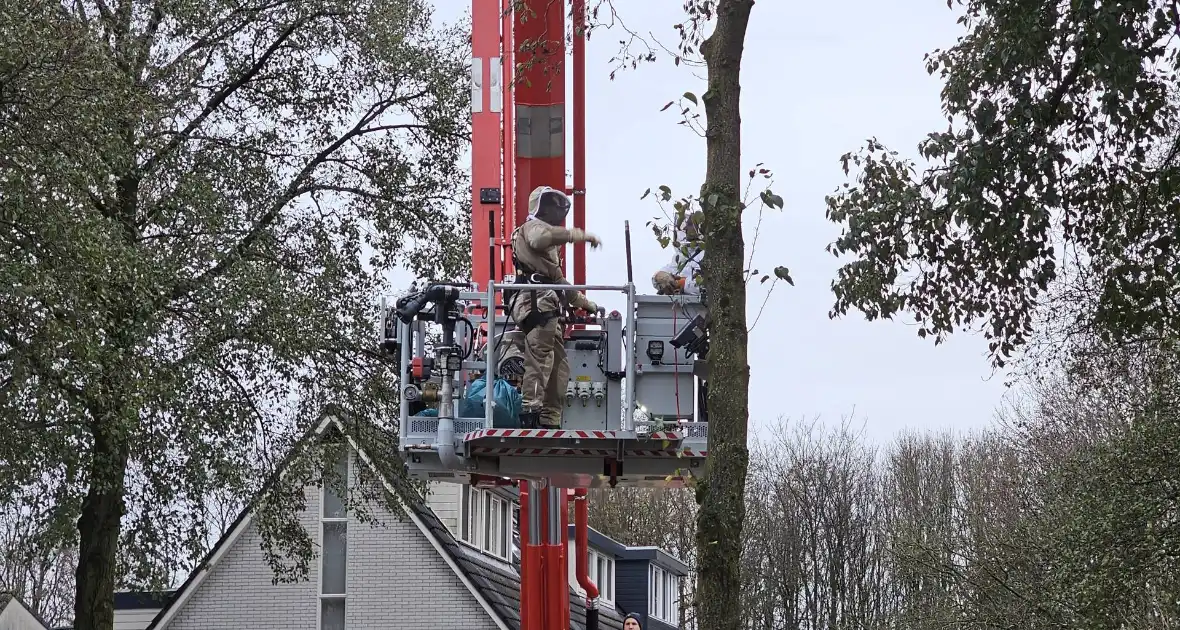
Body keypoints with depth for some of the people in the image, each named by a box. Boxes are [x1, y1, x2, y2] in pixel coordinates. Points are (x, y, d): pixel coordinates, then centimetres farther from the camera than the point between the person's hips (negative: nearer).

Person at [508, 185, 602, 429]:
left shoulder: (548, 247, 37)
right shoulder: (533, 227, 4)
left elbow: (558, 279, 43)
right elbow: (543, 237, -24)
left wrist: (584, 302, 43)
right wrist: (581, 235, -24)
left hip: (548, 309, 10)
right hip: (538, 302, -10)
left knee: (559, 366, 7)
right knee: (539, 360, -20)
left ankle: (551, 421, 6)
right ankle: (531, 415, -29)